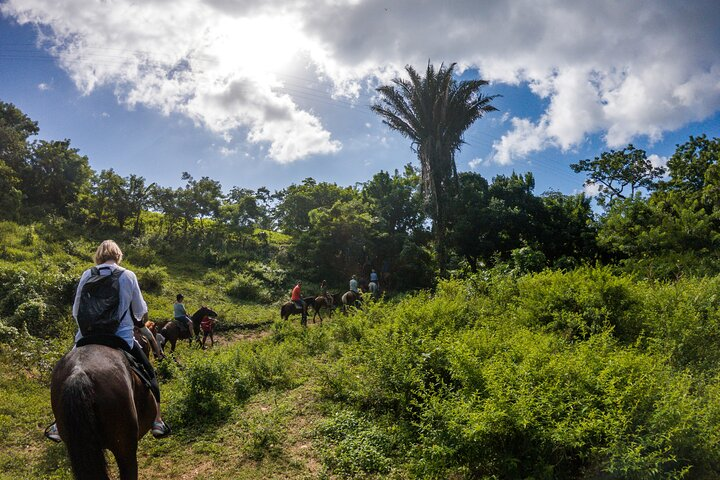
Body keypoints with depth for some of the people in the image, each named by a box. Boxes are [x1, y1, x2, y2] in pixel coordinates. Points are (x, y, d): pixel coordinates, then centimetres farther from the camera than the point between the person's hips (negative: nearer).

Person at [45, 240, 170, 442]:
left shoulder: (87, 275, -1)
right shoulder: (128, 276, -5)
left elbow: (76, 311, 7)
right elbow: (140, 311, 3)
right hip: (122, 339, -2)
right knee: (149, 374, 15)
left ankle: (60, 424, 28)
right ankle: (157, 422, 14)